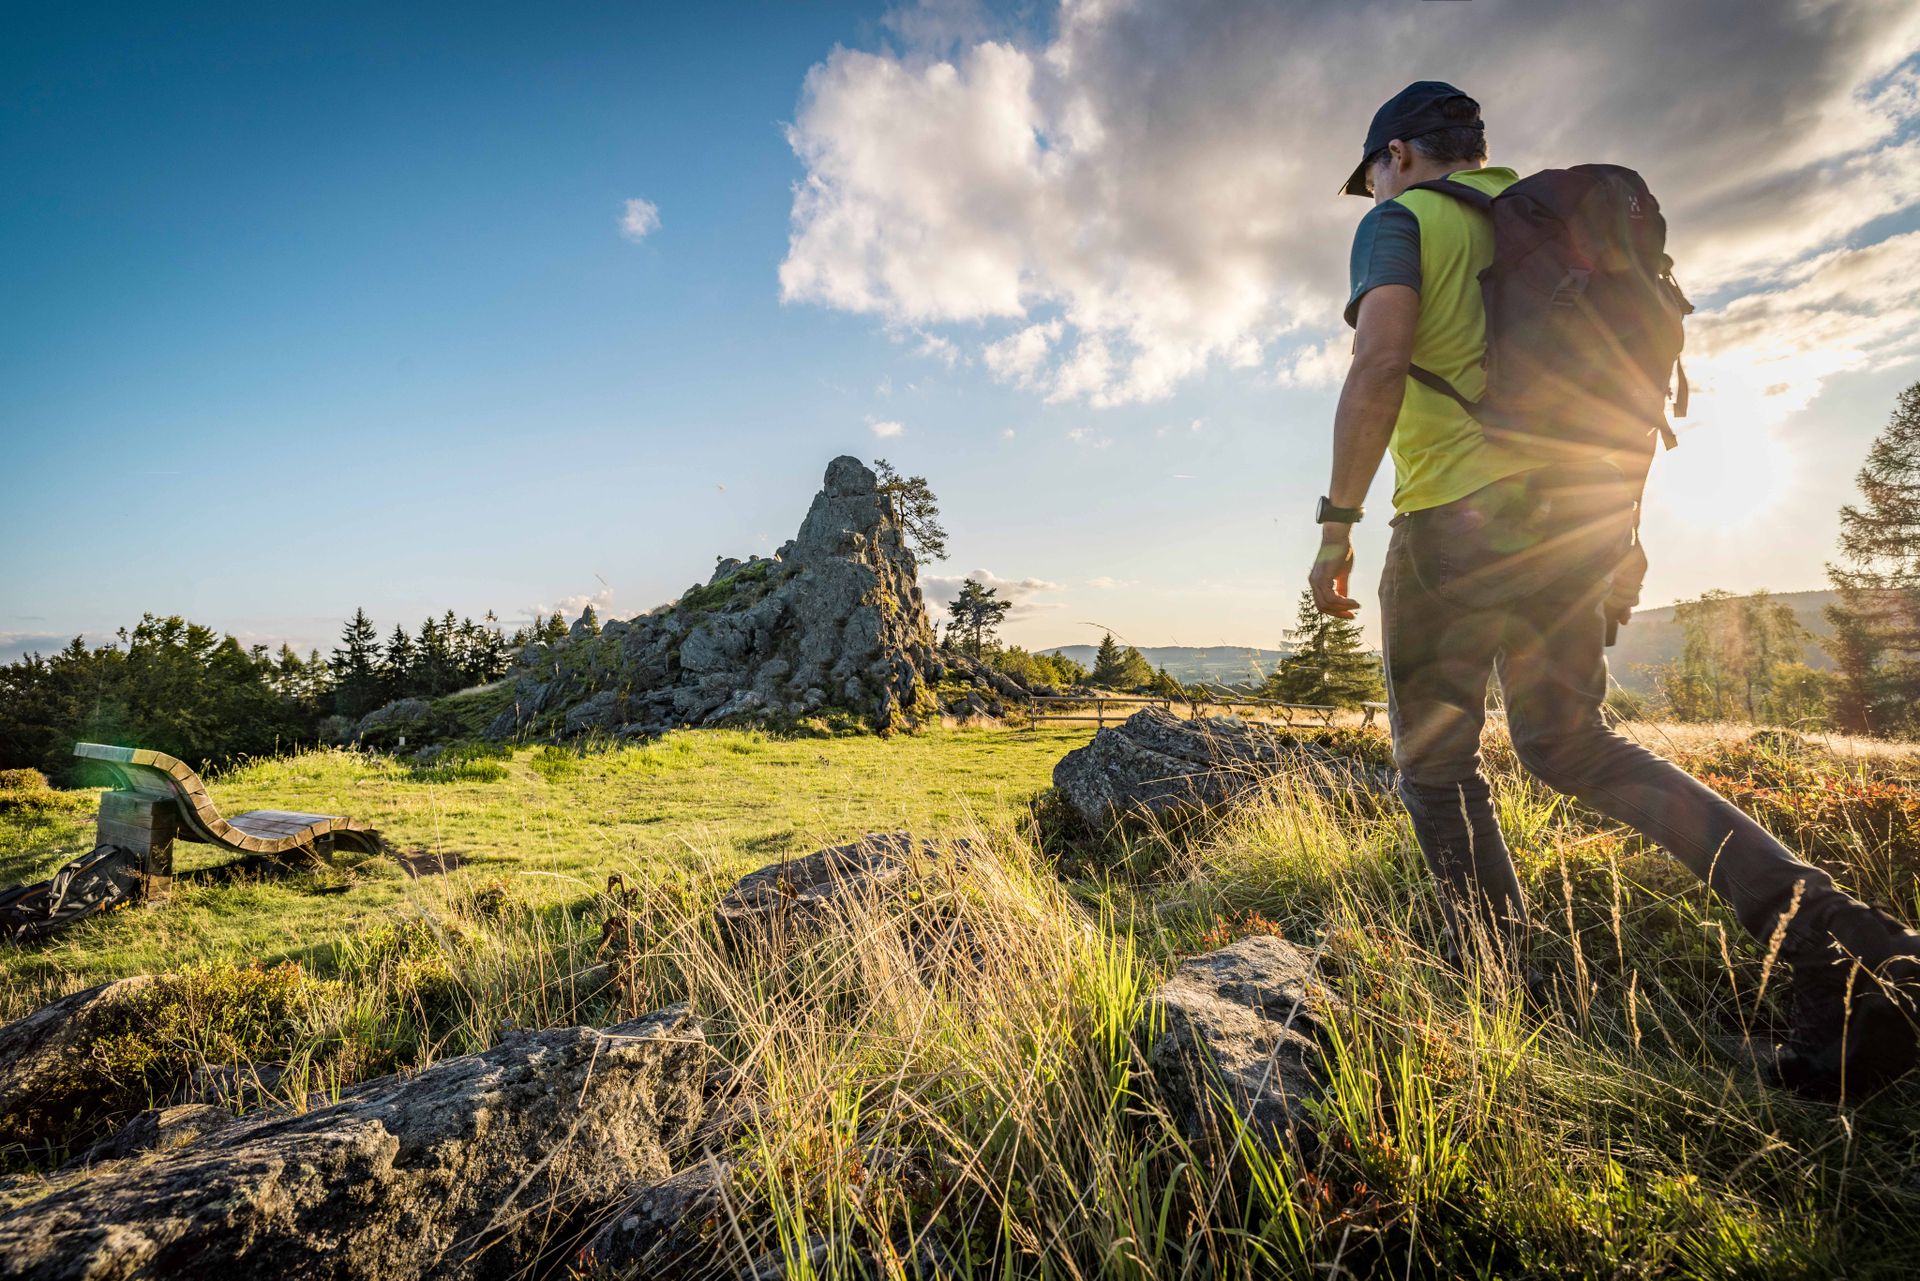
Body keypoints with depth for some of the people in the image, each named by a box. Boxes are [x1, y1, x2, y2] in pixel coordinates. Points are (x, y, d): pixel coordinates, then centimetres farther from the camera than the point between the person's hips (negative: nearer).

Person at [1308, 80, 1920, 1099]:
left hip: (1456, 519, -7)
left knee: (1436, 762, 7)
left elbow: (1379, 365, -16)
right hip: (1566, 519, 7)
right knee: (1570, 746, 15)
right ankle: (1827, 931, 2)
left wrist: (1336, 523, -14)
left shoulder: (1402, 221, 3)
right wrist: (1619, 526, 24)